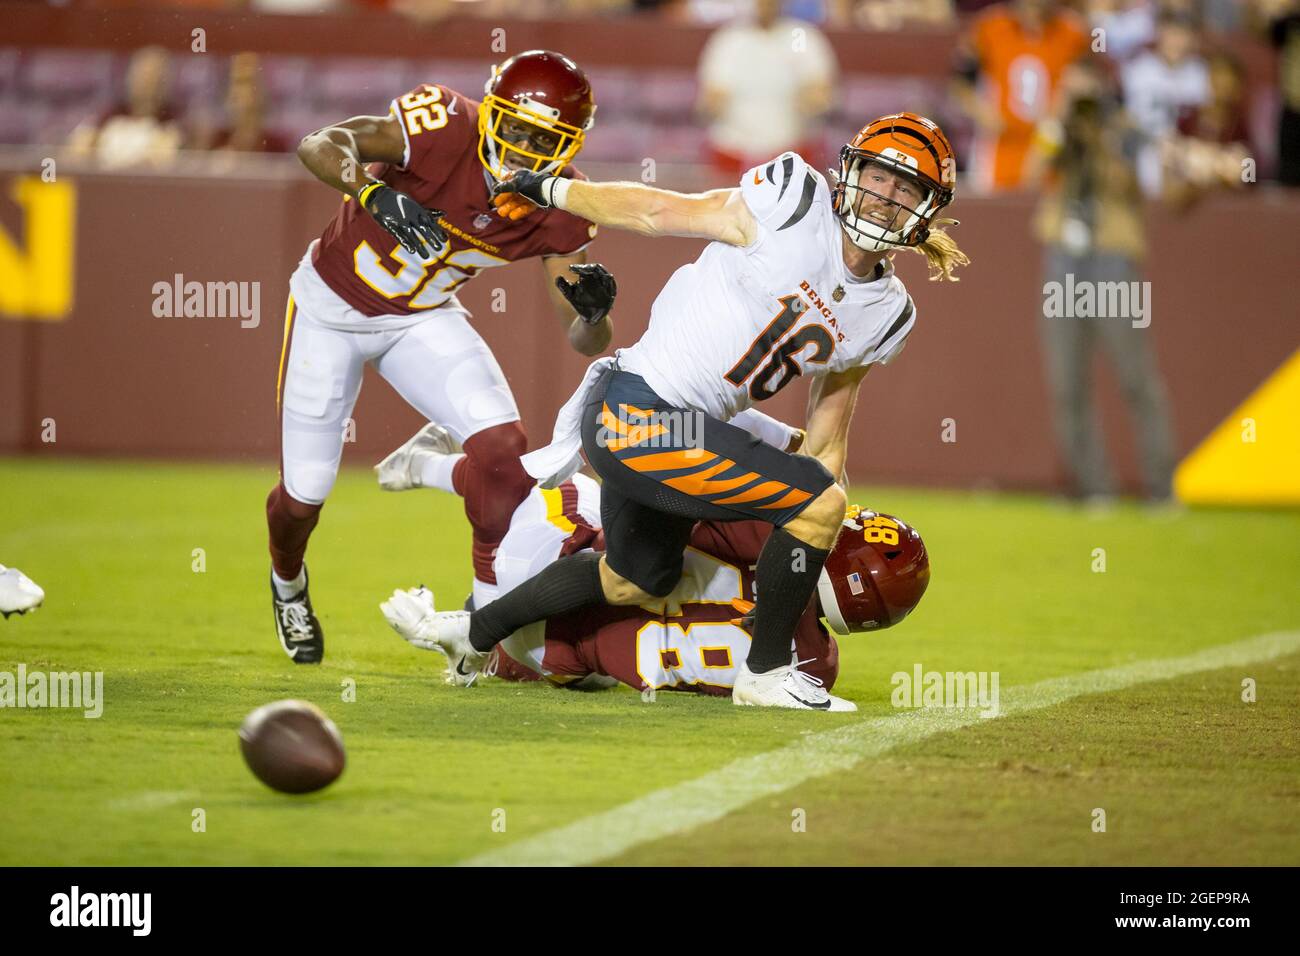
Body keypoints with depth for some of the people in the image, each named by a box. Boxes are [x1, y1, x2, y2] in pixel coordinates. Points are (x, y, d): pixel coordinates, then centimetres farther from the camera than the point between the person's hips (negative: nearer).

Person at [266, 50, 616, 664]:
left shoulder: (559, 207, -16)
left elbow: (585, 342, -15)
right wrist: (375, 195, -60)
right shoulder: (448, 127, -31)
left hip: (423, 317, 3)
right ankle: (287, 582, 41)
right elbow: (319, 146, -41)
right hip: (333, 307, -3)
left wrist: (594, 312, -38)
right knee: (305, 493, 4)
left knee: (501, 447, -19)